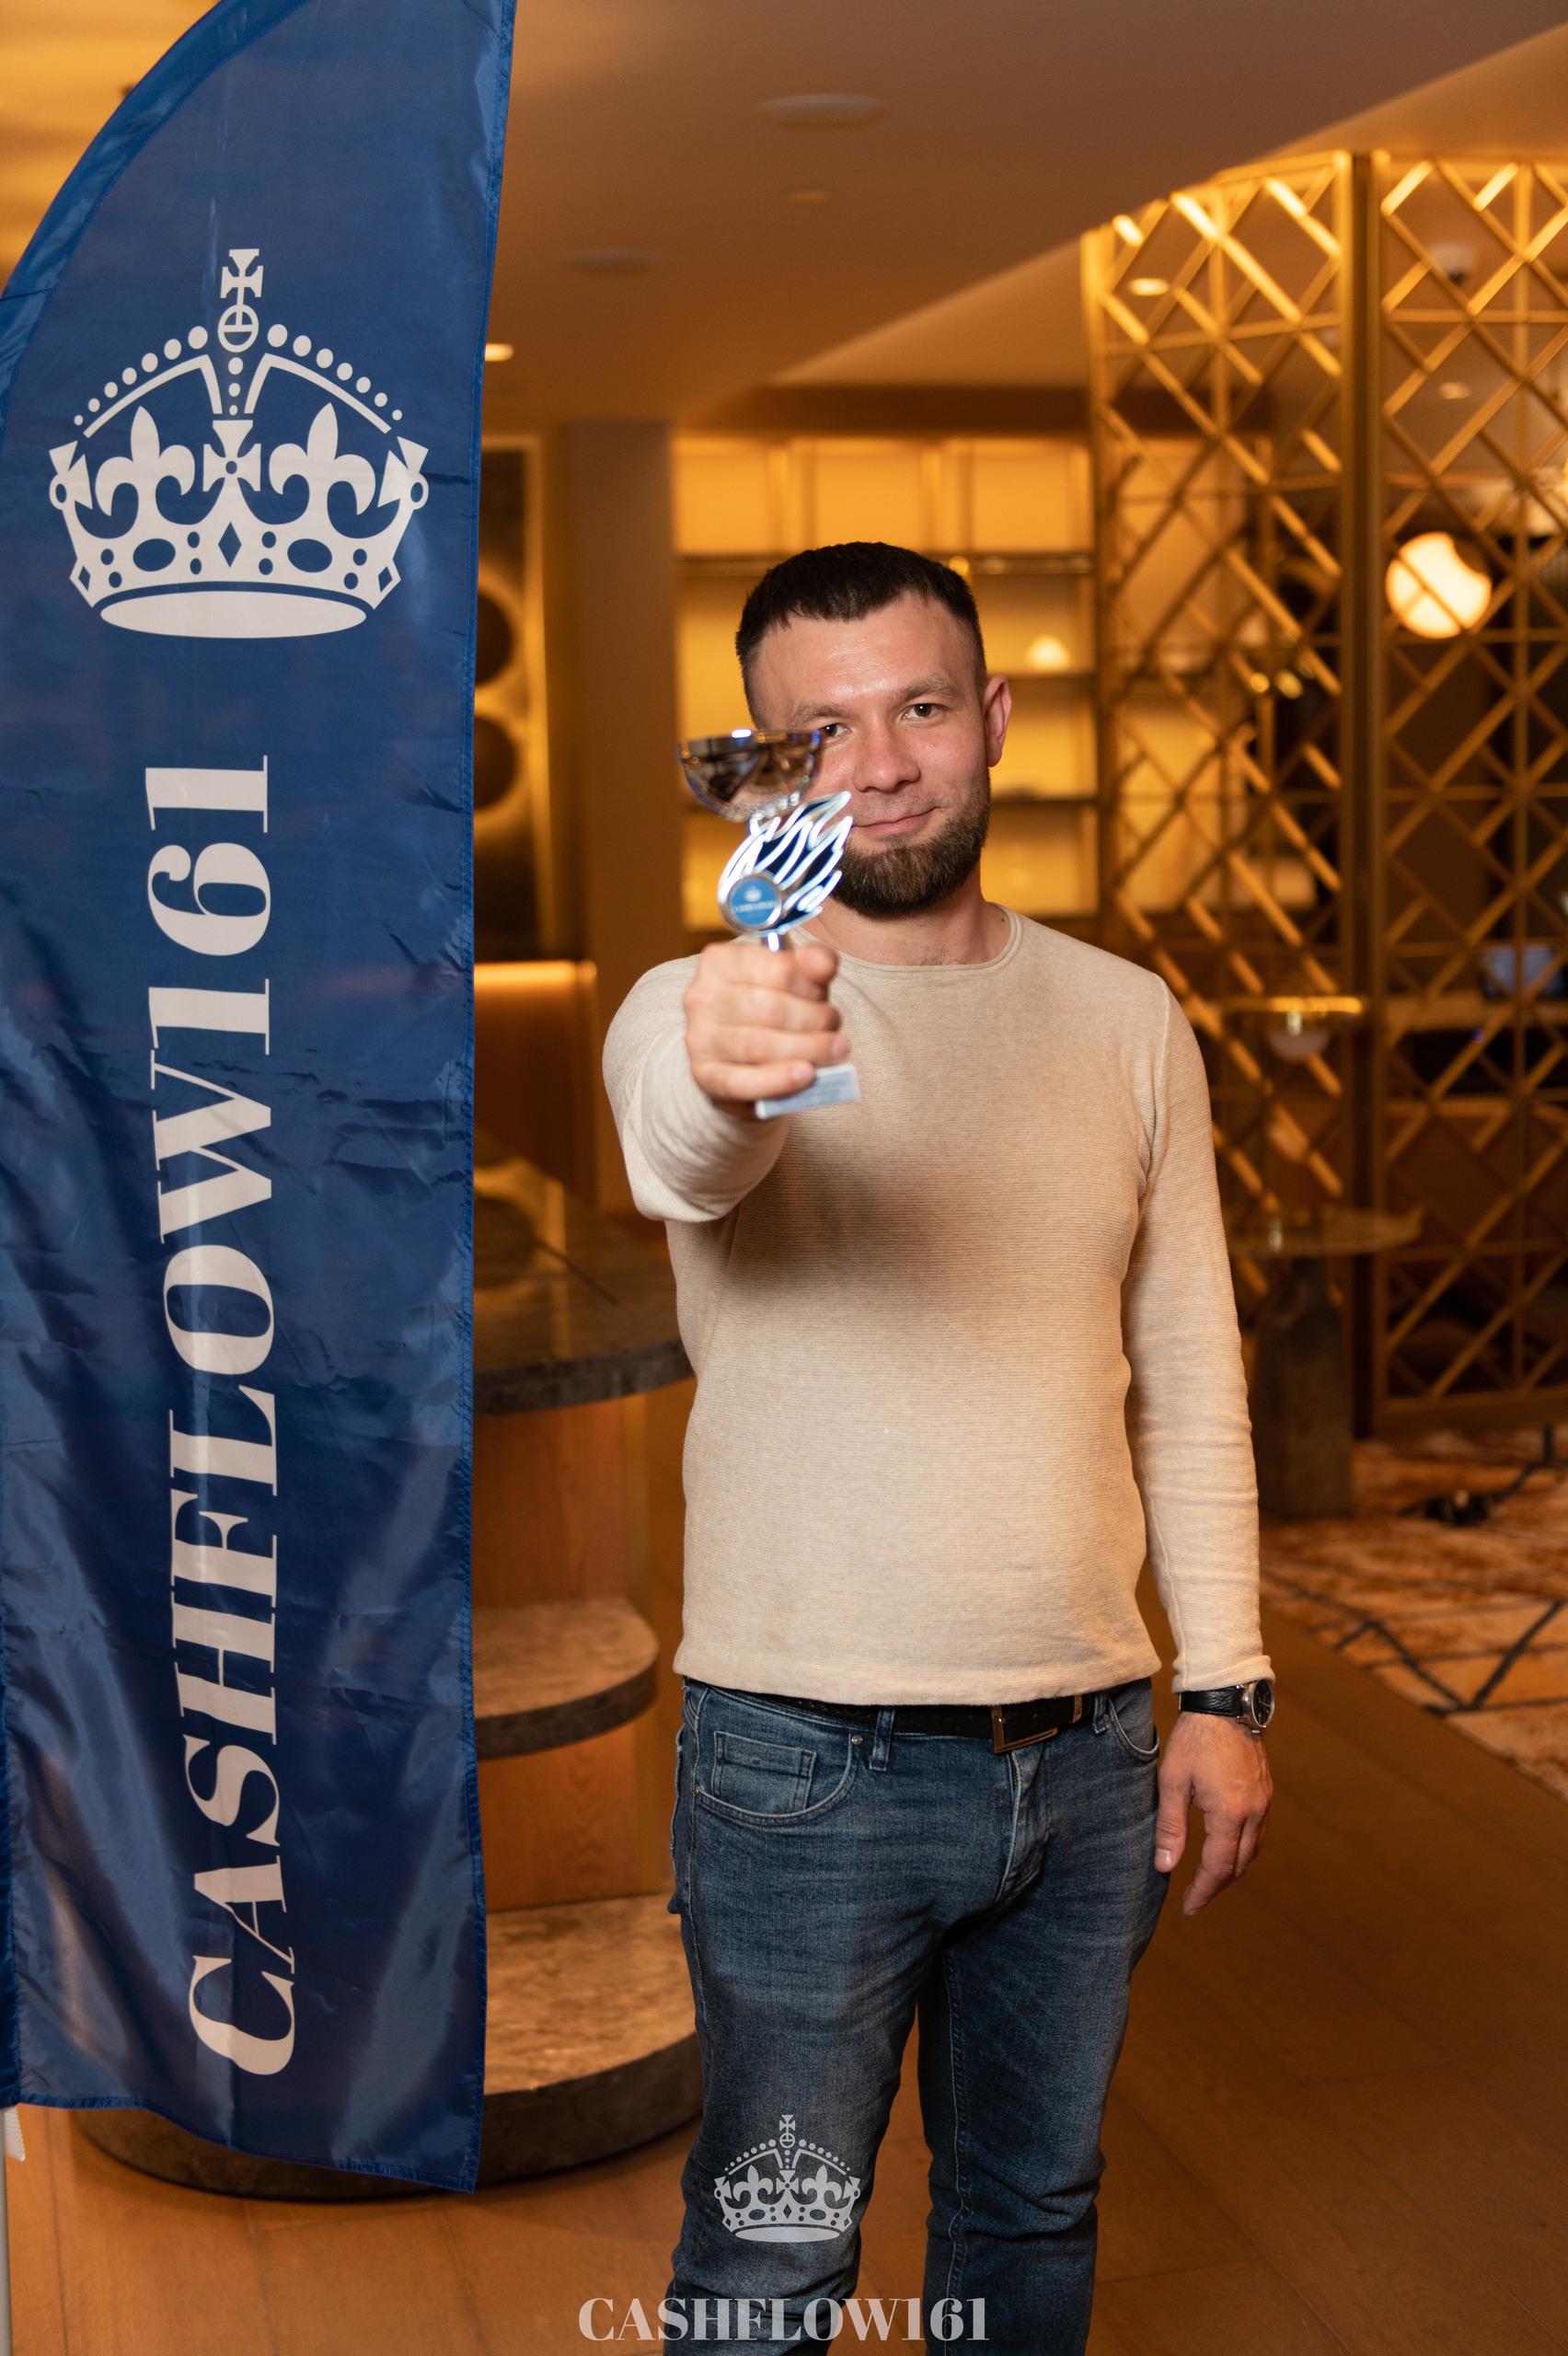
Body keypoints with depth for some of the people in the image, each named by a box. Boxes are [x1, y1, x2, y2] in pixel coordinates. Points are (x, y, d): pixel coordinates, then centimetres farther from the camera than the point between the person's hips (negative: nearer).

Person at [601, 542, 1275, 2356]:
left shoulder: (1128, 1022, 4)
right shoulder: (699, 1011, -10)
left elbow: (1190, 1376, 8)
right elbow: (675, 1153, -35)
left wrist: (1222, 1689, 4)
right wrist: (725, 1064, -59)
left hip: (1090, 1752, 4)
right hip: (809, 1764, -4)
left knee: (1035, 2207, 21)